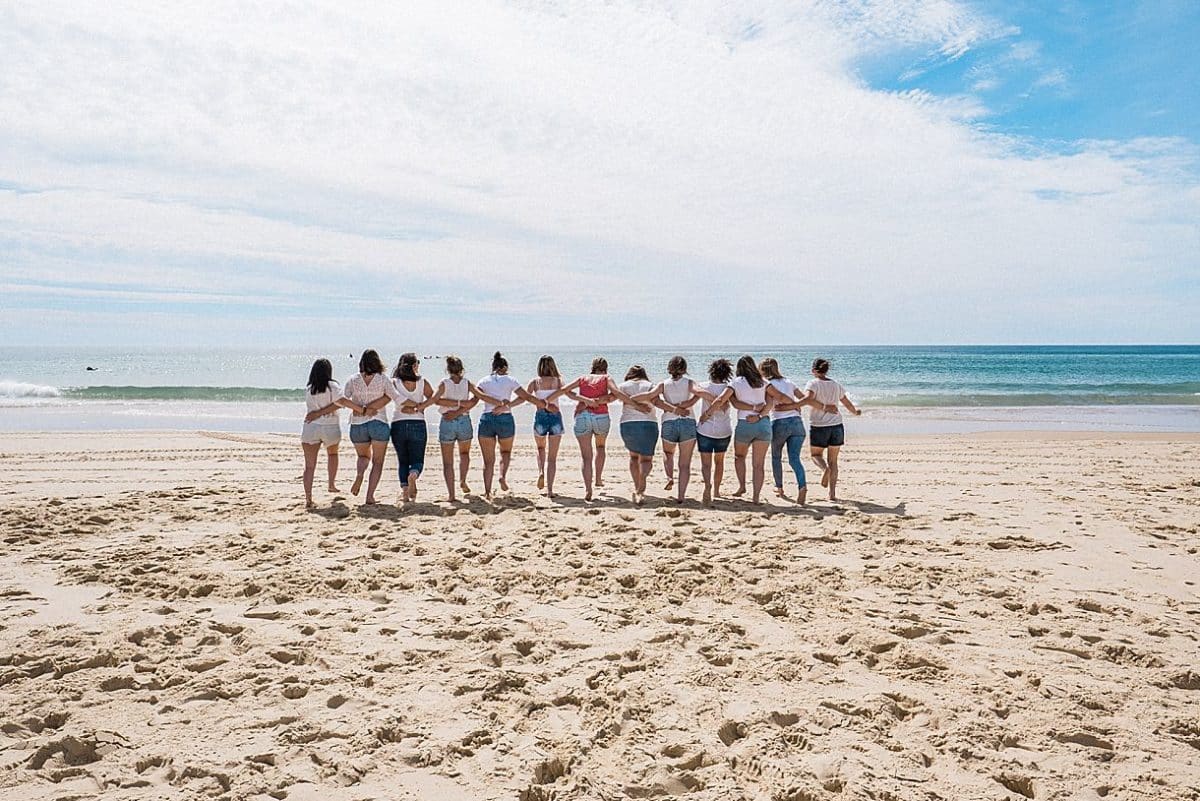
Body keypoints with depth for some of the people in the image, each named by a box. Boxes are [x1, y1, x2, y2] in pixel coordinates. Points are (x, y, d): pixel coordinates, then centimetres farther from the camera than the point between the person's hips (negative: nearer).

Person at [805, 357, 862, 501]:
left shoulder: (813, 383, -4)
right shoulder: (836, 385, 9)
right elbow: (848, 405, 21)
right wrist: (856, 411, 38)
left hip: (818, 426, -4)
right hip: (836, 425, 4)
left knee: (816, 454, 18)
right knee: (833, 460, 12)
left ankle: (825, 468, -14)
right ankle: (832, 493, 6)